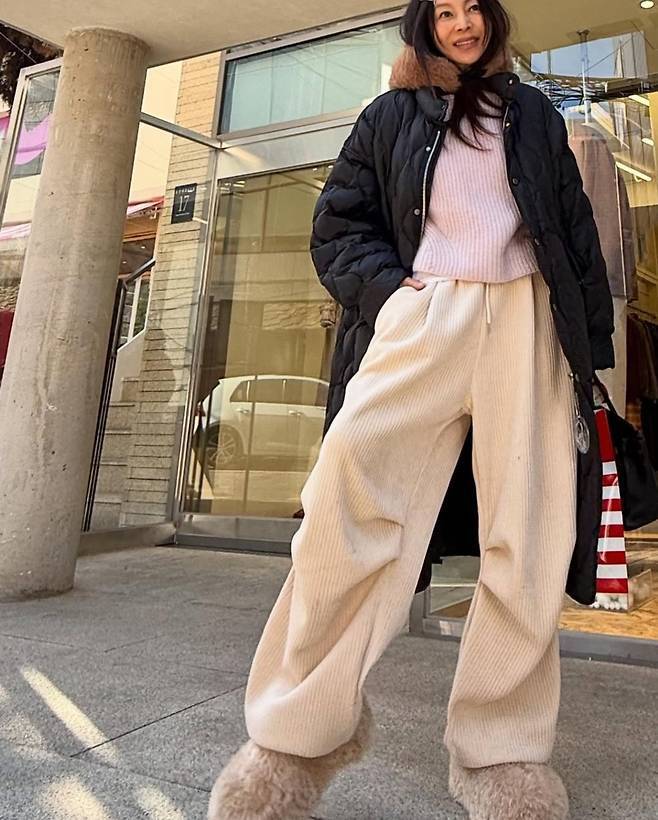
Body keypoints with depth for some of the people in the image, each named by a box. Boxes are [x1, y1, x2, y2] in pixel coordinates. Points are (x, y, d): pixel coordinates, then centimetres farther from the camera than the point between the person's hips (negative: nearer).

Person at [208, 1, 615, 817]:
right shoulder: (391, 116, 21)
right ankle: (300, 732, -9)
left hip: (526, 318, 2)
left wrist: (590, 343, 11)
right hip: (421, 313, -2)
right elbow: (337, 224, 14)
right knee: (347, 490, -21)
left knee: (528, 534, -7)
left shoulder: (534, 115, 26)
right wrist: (386, 287, -6)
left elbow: (577, 231, 21)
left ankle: (503, 753, 4)